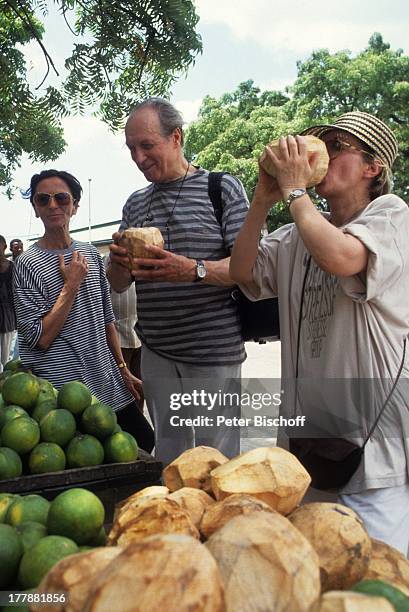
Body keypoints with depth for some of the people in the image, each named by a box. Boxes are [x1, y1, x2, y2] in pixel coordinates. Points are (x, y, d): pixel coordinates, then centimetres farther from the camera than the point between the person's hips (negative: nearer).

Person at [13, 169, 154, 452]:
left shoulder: (91, 253, 8)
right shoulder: (28, 264, -9)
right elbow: (40, 339, -16)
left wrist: (123, 369, 12)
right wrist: (72, 285, -16)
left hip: (109, 384, 6)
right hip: (64, 392, -6)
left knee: (145, 440, 12)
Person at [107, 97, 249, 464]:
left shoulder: (222, 188, -1)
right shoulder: (135, 204, 14)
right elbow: (118, 286, 14)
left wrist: (194, 270, -28)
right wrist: (119, 263, -10)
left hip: (214, 352, -4)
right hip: (156, 352, 5)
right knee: (169, 458, 14)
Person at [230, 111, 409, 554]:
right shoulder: (297, 235, 13)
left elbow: (340, 258, -28)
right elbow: (242, 272, 6)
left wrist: (294, 189, -14)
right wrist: (263, 201, -2)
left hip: (373, 432, -6)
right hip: (307, 432, 7)